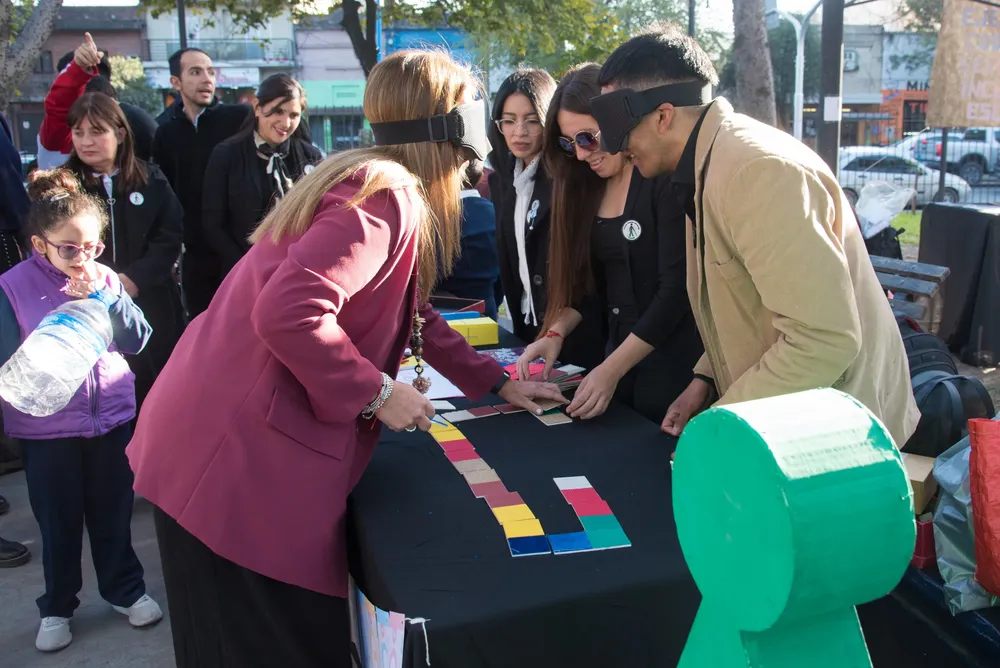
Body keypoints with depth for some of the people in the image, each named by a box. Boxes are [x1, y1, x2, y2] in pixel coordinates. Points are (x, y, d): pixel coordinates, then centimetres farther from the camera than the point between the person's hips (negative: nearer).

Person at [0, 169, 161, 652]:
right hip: (47, 428, -2)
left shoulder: (105, 279, -2)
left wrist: (105, 297, -17)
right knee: (58, 522, 13)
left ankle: (125, 589, 35)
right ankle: (57, 607, 33)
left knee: (113, 513, 16)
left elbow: (137, 340, -7)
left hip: (112, 417, 2)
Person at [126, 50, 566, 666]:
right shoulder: (386, 196, -18)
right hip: (237, 458, -10)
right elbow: (289, 313, -31)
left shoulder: (375, 183, 14)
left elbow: (410, 313, 24)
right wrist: (378, 392, -17)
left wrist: (496, 382, 26)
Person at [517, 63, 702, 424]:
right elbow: (588, 279, 10)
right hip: (620, 356, 6)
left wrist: (610, 370, -19)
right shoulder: (590, 186, 6)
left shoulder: (666, 178, -15)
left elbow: (677, 289, -18)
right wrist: (556, 332, -7)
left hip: (674, 365, -6)